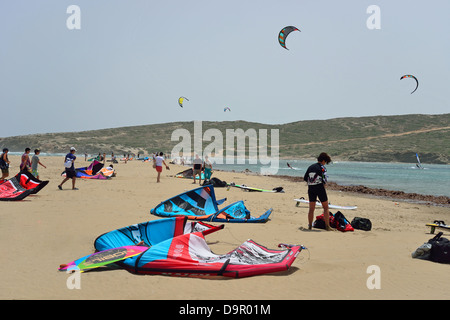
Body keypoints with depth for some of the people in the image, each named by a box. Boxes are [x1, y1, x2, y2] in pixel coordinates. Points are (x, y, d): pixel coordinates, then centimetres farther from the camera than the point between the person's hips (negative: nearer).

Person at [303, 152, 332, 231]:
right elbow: (324, 180, -14)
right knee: (326, 208, 5)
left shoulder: (311, 167, 9)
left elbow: (305, 178, 11)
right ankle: (327, 226, 2)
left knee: (311, 209, 11)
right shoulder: (322, 167, -8)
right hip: (320, 188, -5)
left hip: (311, 189, 5)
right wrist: (323, 184, 6)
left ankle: (310, 226, 13)